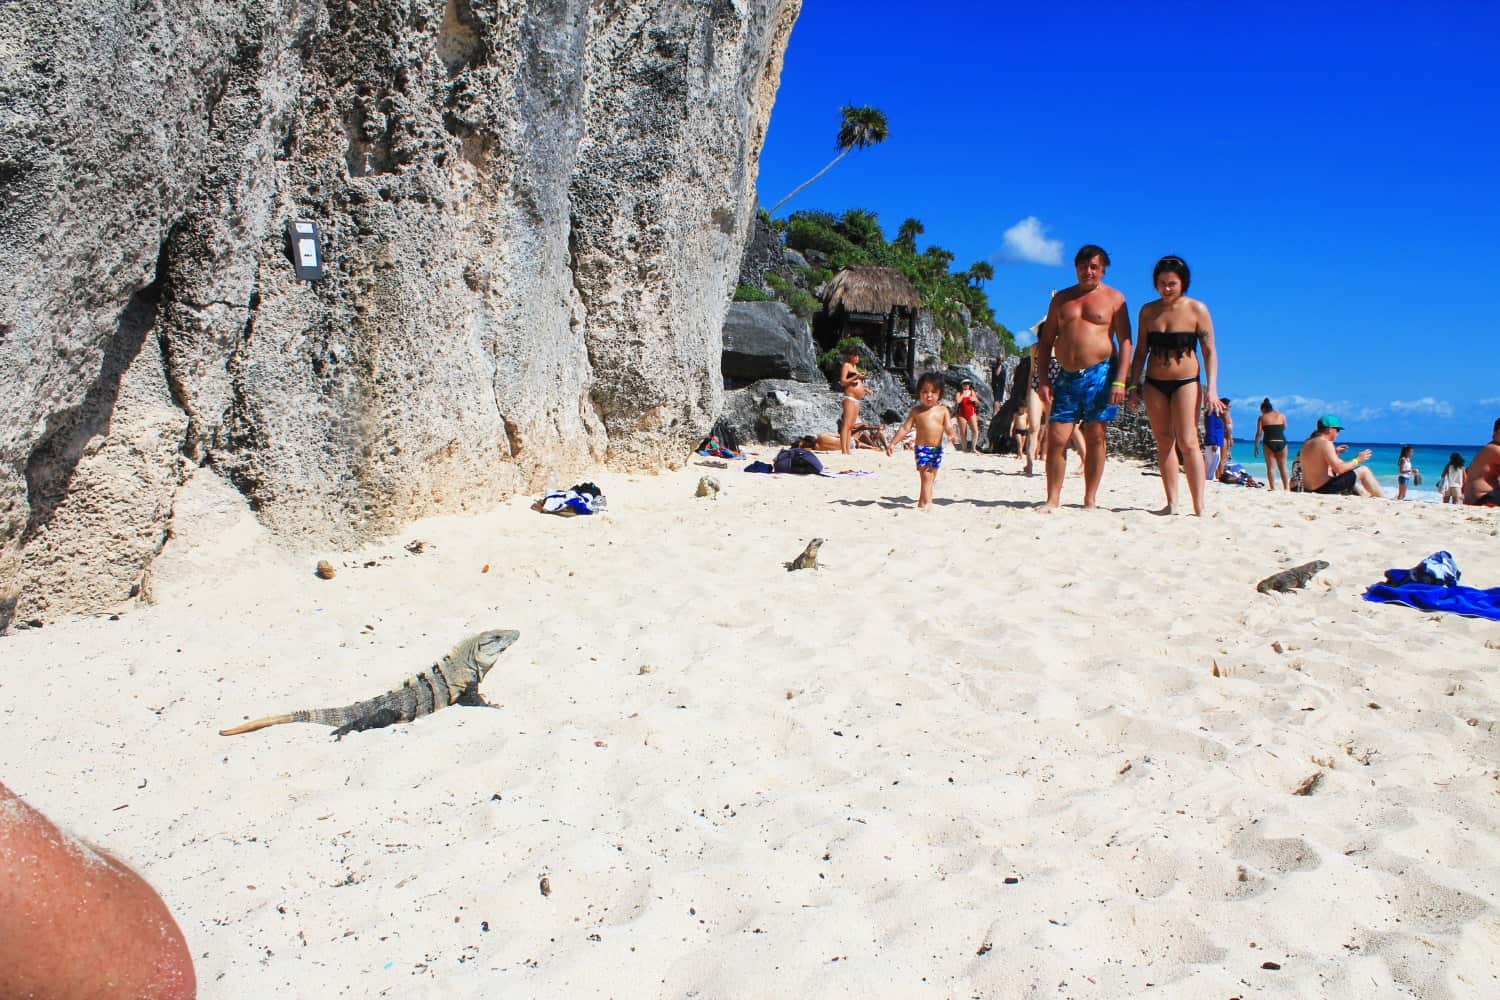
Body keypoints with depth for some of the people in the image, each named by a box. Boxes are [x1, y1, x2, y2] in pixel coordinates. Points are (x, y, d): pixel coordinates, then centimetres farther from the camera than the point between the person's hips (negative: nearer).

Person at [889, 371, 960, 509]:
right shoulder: (916, 411, 2)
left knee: (930, 477, 8)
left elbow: (948, 427, -3)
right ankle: (927, 502, -13)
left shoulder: (943, 410, 4)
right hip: (922, 448, -2)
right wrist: (893, 443, -2)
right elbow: (905, 428, 2)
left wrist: (953, 436, -26)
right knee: (926, 476, -13)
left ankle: (921, 503, 17)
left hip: (937, 449, 3)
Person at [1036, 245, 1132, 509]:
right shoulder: (1061, 299, 14)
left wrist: (1119, 381, -11)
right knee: (1056, 438, -5)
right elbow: (1046, 341, 13)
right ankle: (1053, 499, 1)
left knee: (1095, 438, 1)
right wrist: (1044, 380, 2)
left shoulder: (1113, 298, 6)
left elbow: (1125, 342, 0)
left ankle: (1090, 499, 9)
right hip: (1066, 376, 2)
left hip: (1100, 374, -2)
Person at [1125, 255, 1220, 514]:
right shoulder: (1148, 311, 6)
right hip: (1154, 384, 4)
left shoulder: (1197, 310, -3)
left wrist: (1212, 388, -10)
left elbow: (1209, 351, -3)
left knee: (1187, 443, -11)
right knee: (1164, 443, 4)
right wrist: (1133, 384, 7)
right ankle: (1172, 504, 7)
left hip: (1185, 382, -3)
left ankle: (1199, 507, -10)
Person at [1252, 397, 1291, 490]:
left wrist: (1256, 446, 1)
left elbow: (1259, 433, -2)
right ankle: (1286, 487, 9)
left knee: (1271, 467, 1)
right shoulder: (1281, 416, 9)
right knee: (1283, 467, 12)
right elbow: (1284, 428, 22)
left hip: (1269, 443, -2)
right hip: (1281, 442, 2)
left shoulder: (1262, 418, 2)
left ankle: (1273, 488, -7)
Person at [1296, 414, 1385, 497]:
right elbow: (1339, 469, -21)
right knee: (1363, 470, 2)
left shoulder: (1307, 443, 10)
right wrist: (1357, 460, -8)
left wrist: (1334, 453, 19)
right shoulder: (1325, 443, -16)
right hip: (1324, 488, -9)